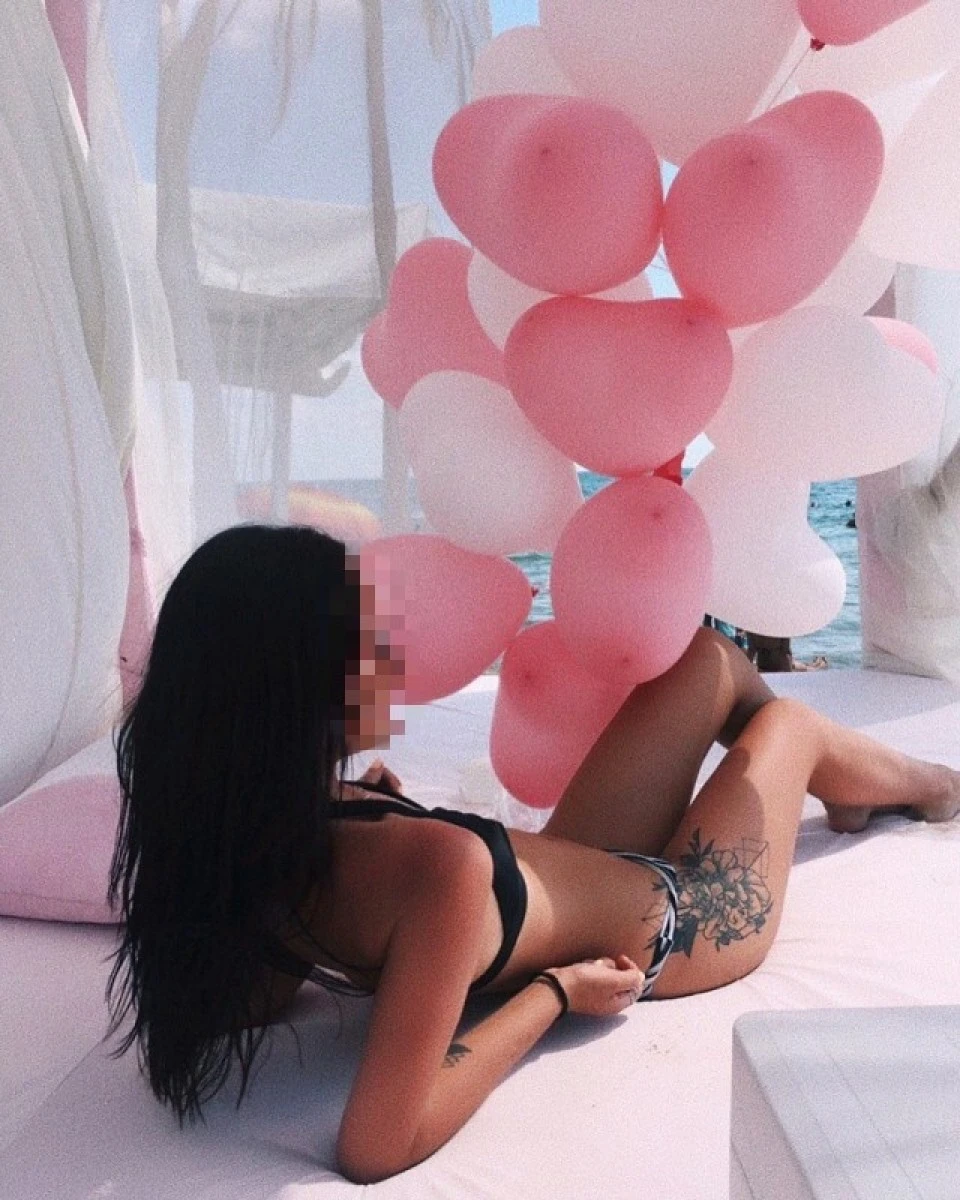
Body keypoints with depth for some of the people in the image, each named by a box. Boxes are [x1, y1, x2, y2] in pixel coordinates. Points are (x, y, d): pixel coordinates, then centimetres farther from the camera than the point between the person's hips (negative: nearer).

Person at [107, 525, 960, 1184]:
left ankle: (839, 787, 52)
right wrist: (553, 994, -28)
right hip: (664, 928, -6)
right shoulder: (438, 863, -46)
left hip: (572, 867, 6)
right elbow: (377, 1145, -41)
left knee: (711, 659, 17)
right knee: (786, 723, 17)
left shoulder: (242, 839, -23)